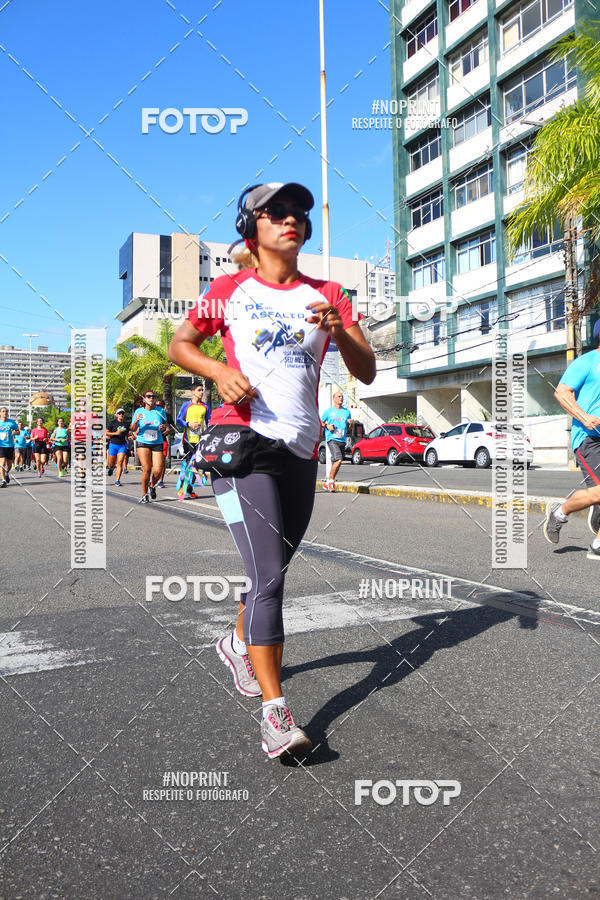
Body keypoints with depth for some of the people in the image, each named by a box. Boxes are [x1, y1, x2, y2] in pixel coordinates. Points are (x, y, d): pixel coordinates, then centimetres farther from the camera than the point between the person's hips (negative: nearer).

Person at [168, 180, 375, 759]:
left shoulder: (325, 294, 12)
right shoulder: (230, 289, 7)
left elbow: (366, 373, 6)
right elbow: (179, 345, 14)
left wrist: (338, 331, -15)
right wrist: (219, 370, -7)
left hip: (302, 451, 4)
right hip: (243, 442, -4)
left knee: (273, 570, 15)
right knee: (269, 573, -16)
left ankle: (239, 642, 44)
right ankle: (275, 712, -13)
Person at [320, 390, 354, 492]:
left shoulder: (347, 412, 16)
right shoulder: (328, 411, 6)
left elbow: (348, 428, 21)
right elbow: (320, 422, 13)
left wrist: (351, 423, 0)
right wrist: (327, 426, -6)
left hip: (342, 440, 5)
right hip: (331, 439, -5)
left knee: (336, 463, 6)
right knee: (338, 459, -21)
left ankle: (327, 483, 18)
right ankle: (331, 480, -8)